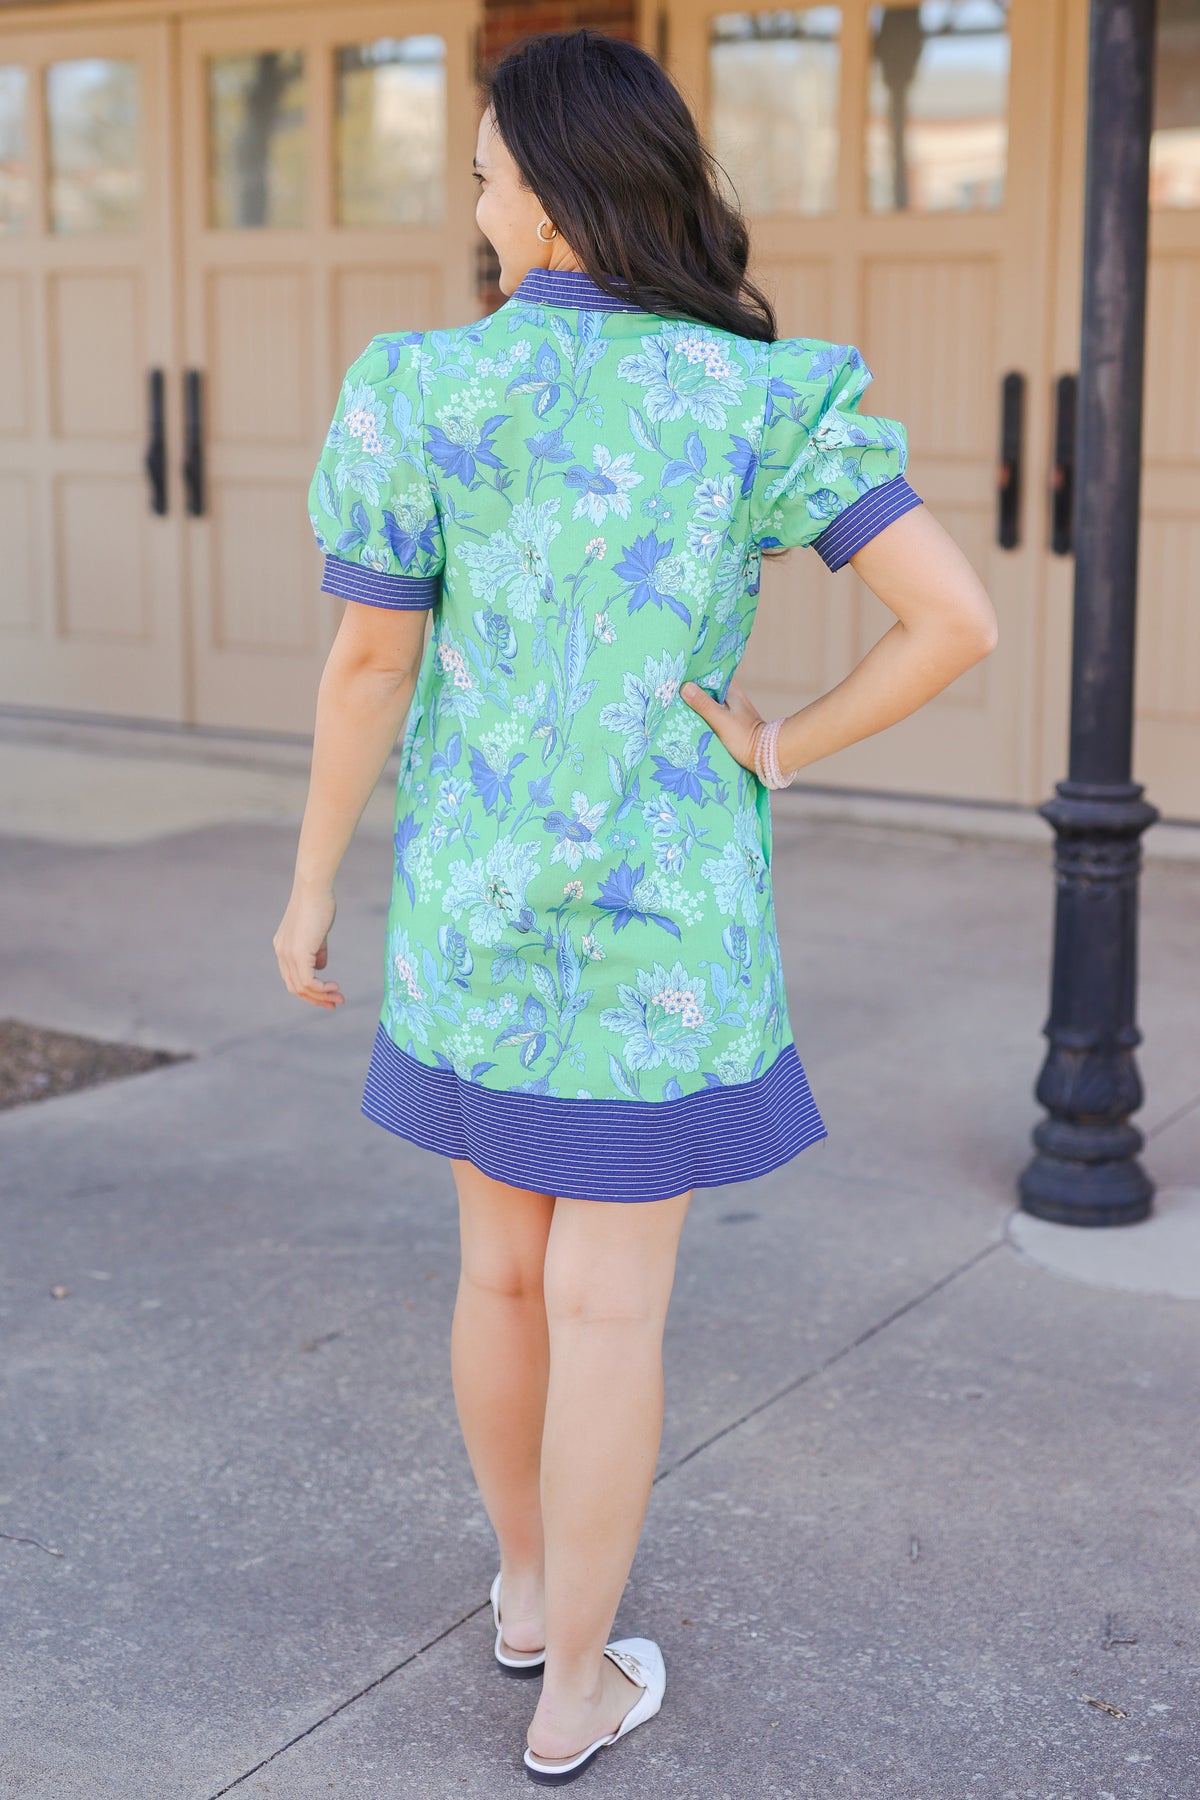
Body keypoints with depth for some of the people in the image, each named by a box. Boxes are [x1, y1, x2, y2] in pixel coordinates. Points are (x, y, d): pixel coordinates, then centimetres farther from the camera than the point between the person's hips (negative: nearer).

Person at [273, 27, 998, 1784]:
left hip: (474, 895, 2)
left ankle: (526, 1582, 39)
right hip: (661, 911, -2)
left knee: (504, 1259, 20)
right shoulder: (764, 395, -11)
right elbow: (958, 617, -17)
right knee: (611, 1302, 8)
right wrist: (791, 748, -3)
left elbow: (369, 666, -6)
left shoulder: (418, 386, -10)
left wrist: (311, 886, 6)